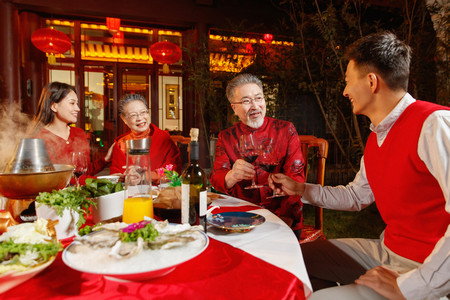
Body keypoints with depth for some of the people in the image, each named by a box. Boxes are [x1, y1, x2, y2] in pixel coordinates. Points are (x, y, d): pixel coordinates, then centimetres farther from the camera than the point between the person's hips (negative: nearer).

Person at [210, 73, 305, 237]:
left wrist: (285, 217, -18)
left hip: (283, 219, -1)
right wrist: (231, 177, -27)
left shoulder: (286, 130, 4)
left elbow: (295, 177, -2)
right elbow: (216, 178, -1)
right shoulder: (226, 137, 7)